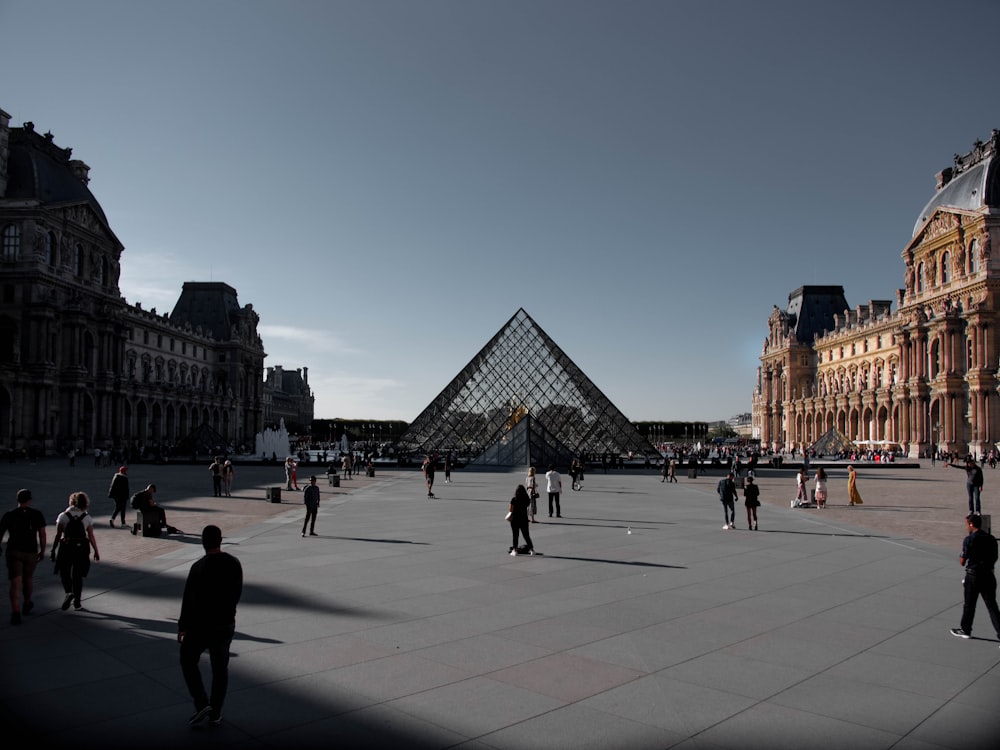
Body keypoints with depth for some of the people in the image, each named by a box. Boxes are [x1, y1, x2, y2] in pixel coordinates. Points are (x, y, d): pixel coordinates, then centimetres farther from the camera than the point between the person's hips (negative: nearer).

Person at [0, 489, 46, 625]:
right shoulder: (37, 514, 0)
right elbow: (42, 534, -3)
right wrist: (42, 551, 7)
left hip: (13, 552, 0)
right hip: (31, 552, 0)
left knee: (15, 583, -3)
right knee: (28, 578, 22)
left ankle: (16, 613, -16)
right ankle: (27, 605, 41)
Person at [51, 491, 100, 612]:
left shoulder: (63, 516, -5)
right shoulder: (87, 518, -1)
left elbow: (58, 536, -5)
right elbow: (91, 537, 0)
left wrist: (53, 550, 5)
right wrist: (96, 551, 9)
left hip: (66, 548, -1)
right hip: (81, 549, 2)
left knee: (64, 573, 14)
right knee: (78, 576, 12)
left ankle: (69, 592, -12)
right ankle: (77, 603, 15)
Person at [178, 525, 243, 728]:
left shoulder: (199, 567, -18)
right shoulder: (234, 564, -3)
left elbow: (188, 599, -13)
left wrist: (182, 627, -2)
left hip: (201, 624, -4)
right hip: (226, 624, 4)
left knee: (188, 661, 16)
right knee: (220, 668, 14)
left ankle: (202, 703, 6)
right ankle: (215, 713, 18)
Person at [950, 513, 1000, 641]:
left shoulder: (969, 540, -14)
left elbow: (962, 561, -11)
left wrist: (961, 558, 8)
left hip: (973, 576, -4)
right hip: (989, 575, 4)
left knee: (969, 605, 11)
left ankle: (965, 630, 26)